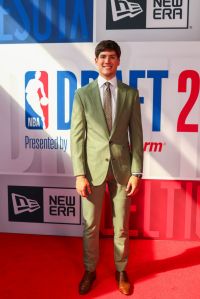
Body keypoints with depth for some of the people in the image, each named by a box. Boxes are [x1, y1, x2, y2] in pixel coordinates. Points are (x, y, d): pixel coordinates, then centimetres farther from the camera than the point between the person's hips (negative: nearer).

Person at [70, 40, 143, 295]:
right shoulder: (83, 94, 1)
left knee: (121, 225, 12)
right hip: (93, 167, 0)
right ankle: (90, 270, 32)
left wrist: (136, 171, -3)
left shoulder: (130, 94, 3)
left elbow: (136, 135, 3)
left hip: (121, 167, 1)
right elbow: (77, 136, -2)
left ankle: (121, 271, 33)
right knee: (90, 225, 10)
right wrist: (79, 174, -8)